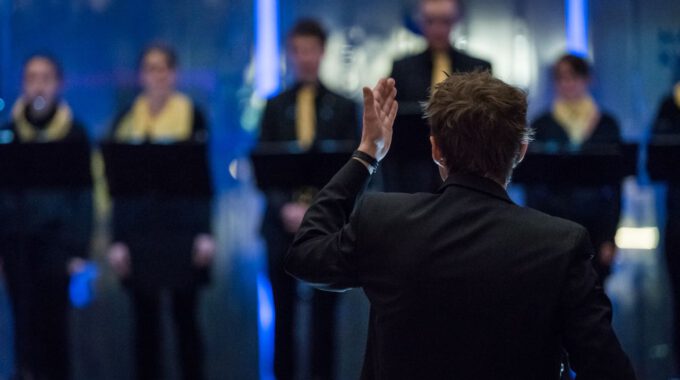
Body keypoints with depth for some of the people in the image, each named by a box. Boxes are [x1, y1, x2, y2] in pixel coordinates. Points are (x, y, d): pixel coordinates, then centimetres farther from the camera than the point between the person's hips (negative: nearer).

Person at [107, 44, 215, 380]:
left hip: (182, 228, -2)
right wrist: (117, 240, 1)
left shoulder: (191, 115, 0)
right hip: (138, 229, 2)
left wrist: (205, 233, -8)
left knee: (185, 315, 1)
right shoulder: (127, 119, 6)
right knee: (145, 320, 5)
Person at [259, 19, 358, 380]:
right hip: (283, 221, 1)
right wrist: (285, 208, -13)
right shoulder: (275, 106, 9)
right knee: (283, 315, 5)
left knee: (324, 316, 2)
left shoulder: (343, 107, 6)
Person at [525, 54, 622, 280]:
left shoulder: (606, 125, 7)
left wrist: (610, 237, 0)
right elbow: (533, 187, 7)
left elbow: (615, 185, 6)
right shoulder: (542, 126, 6)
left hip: (595, 226, 1)